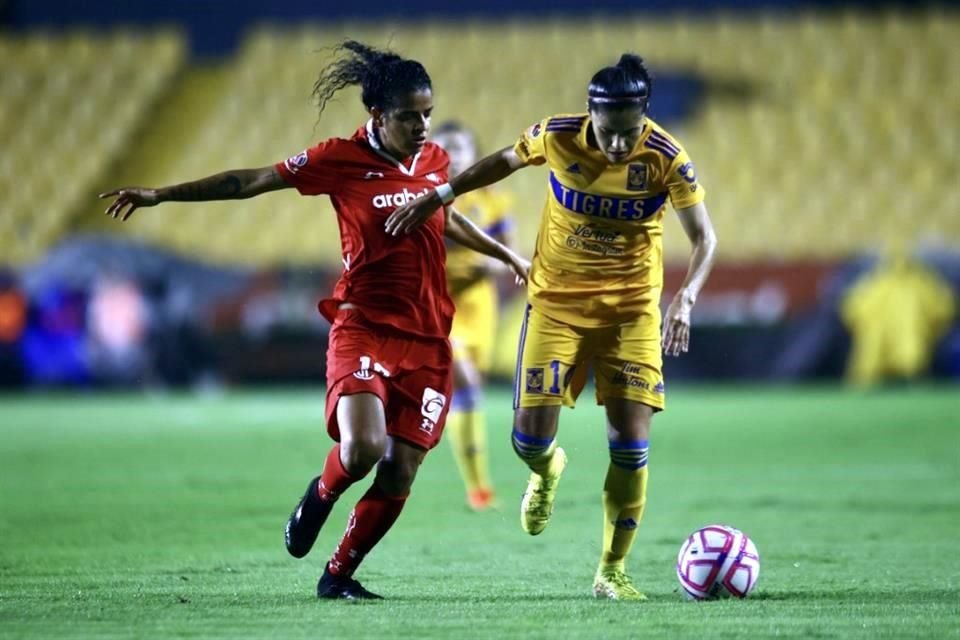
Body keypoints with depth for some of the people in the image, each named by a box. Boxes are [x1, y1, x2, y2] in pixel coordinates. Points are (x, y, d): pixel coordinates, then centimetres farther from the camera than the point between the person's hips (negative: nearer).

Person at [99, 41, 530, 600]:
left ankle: (339, 573, 18)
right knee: (363, 447, -26)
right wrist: (161, 194, -5)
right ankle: (322, 494, 10)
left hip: (428, 340, 5)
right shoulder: (342, 160, -6)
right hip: (364, 328, -4)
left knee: (399, 476, -1)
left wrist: (506, 255, 43)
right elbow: (252, 182, -2)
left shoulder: (435, 161, 9)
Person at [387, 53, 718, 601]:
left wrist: (686, 298, -27)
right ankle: (546, 471, 32)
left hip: (631, 310, -1)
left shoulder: (667, 158, -18)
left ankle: (612, 571, 9)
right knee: (530, 436, -8)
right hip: (555, 302, 1)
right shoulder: (557, 136, -14)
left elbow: (704, 238, -10)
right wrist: (436, 198, 8)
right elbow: (506, 162, 7)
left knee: (632, 444, -8)